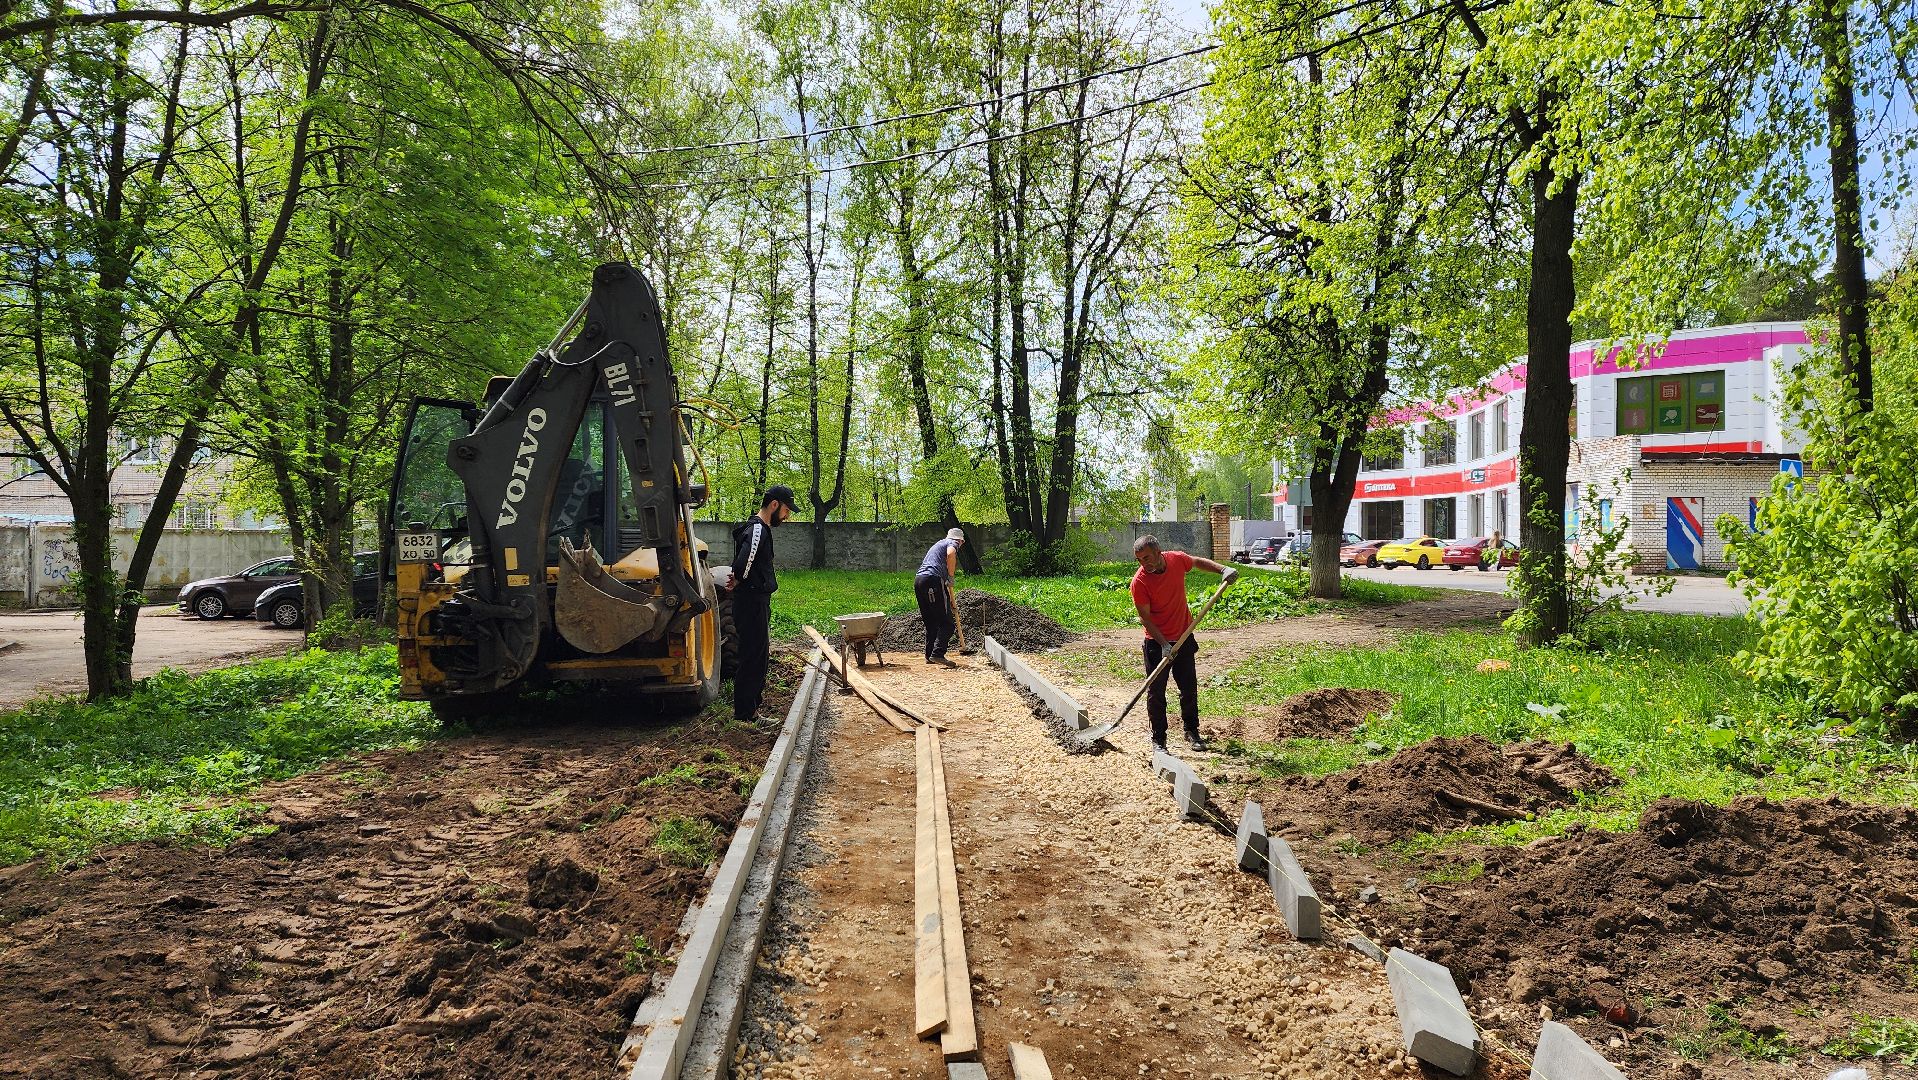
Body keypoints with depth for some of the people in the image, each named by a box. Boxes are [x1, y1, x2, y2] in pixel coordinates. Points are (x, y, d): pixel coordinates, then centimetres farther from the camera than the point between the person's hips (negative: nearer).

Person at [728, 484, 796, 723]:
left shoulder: (762, 528, 16)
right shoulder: (757, 529, -18)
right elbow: (743, 563, -32)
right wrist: (738, 581, -13)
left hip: (758, 604, 10)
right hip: (752, 605, -10)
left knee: (760, 656, 18)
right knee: (752, 658, -4)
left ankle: (752, 708, 29)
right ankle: (744, 715, 3)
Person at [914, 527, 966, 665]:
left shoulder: (937, 544, 35)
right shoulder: (952, 544, 10)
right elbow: (951, 554, -17)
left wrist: (949, 598, 41)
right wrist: (951, 577, -6)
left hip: (918, 580, 8)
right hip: (933, 580, -8)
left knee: (930, 622, 16)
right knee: (948, 622, -6)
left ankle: (929, 656, 17)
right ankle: (938, 654, -16)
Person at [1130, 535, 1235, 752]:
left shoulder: (1177, 559, -9)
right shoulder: (1139, 582, -21)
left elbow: (1199, 562, 14)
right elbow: (1145, 618, -17)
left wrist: (1223, 570, 0)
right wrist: (1164, 644, -23)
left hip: (1184, 638, 4)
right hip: (1157, 643, -4)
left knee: (1189, 688, 12)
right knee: (1156, 693, 1)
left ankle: (1192, 732, 29)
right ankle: (1158, 740, 13)